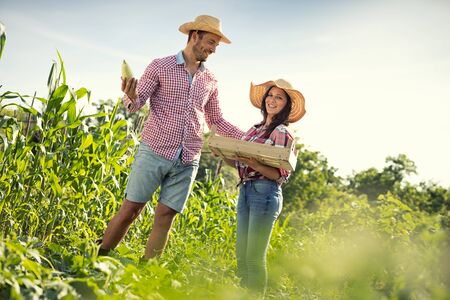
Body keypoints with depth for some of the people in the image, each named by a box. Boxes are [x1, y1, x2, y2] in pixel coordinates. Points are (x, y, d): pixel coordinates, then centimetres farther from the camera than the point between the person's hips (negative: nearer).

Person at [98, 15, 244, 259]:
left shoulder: (210, 81, 13)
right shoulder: (160, 66, 0)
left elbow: (216, 120, 22)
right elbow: (136, 104, -5)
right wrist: (131, 97, -30)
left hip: (187, 161, 4)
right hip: (154, 153, -4)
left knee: (165, 217, 3)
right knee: (130, 210, -2)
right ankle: (97, 258, 14)